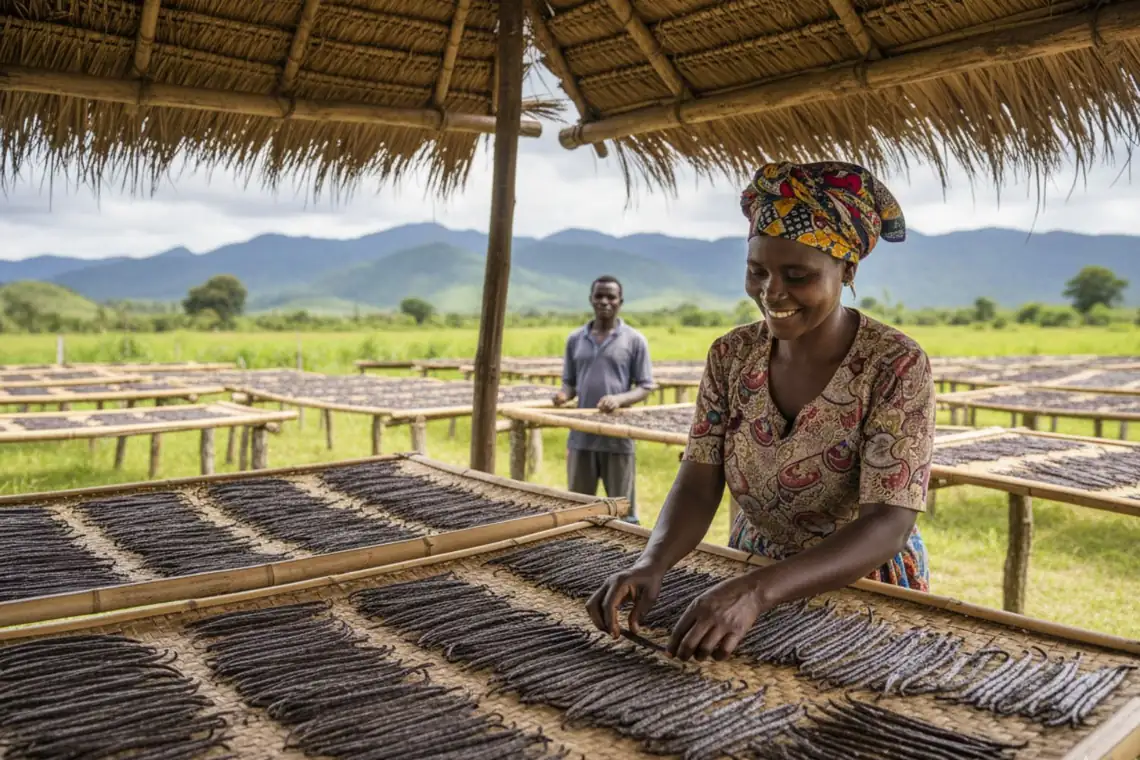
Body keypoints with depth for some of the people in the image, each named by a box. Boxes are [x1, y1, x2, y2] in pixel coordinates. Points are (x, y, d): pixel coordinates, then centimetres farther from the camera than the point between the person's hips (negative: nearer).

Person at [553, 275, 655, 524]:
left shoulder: (635, 340, 0)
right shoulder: (575, 339, 9)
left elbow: (644, 387, -1)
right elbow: (570, 382, 14)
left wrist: (619, 399, -21)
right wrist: (564, 394, -9)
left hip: (618, 438, -3)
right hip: (581, 437, 3)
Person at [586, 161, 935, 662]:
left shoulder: (895, 366, -17)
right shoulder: (731, 356, -4)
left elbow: (887, 526, -24)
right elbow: (698, 484, -8)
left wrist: (757, 592, -38)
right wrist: (652, 563, -28)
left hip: (863, 594, -3)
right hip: (749, 584, 3)